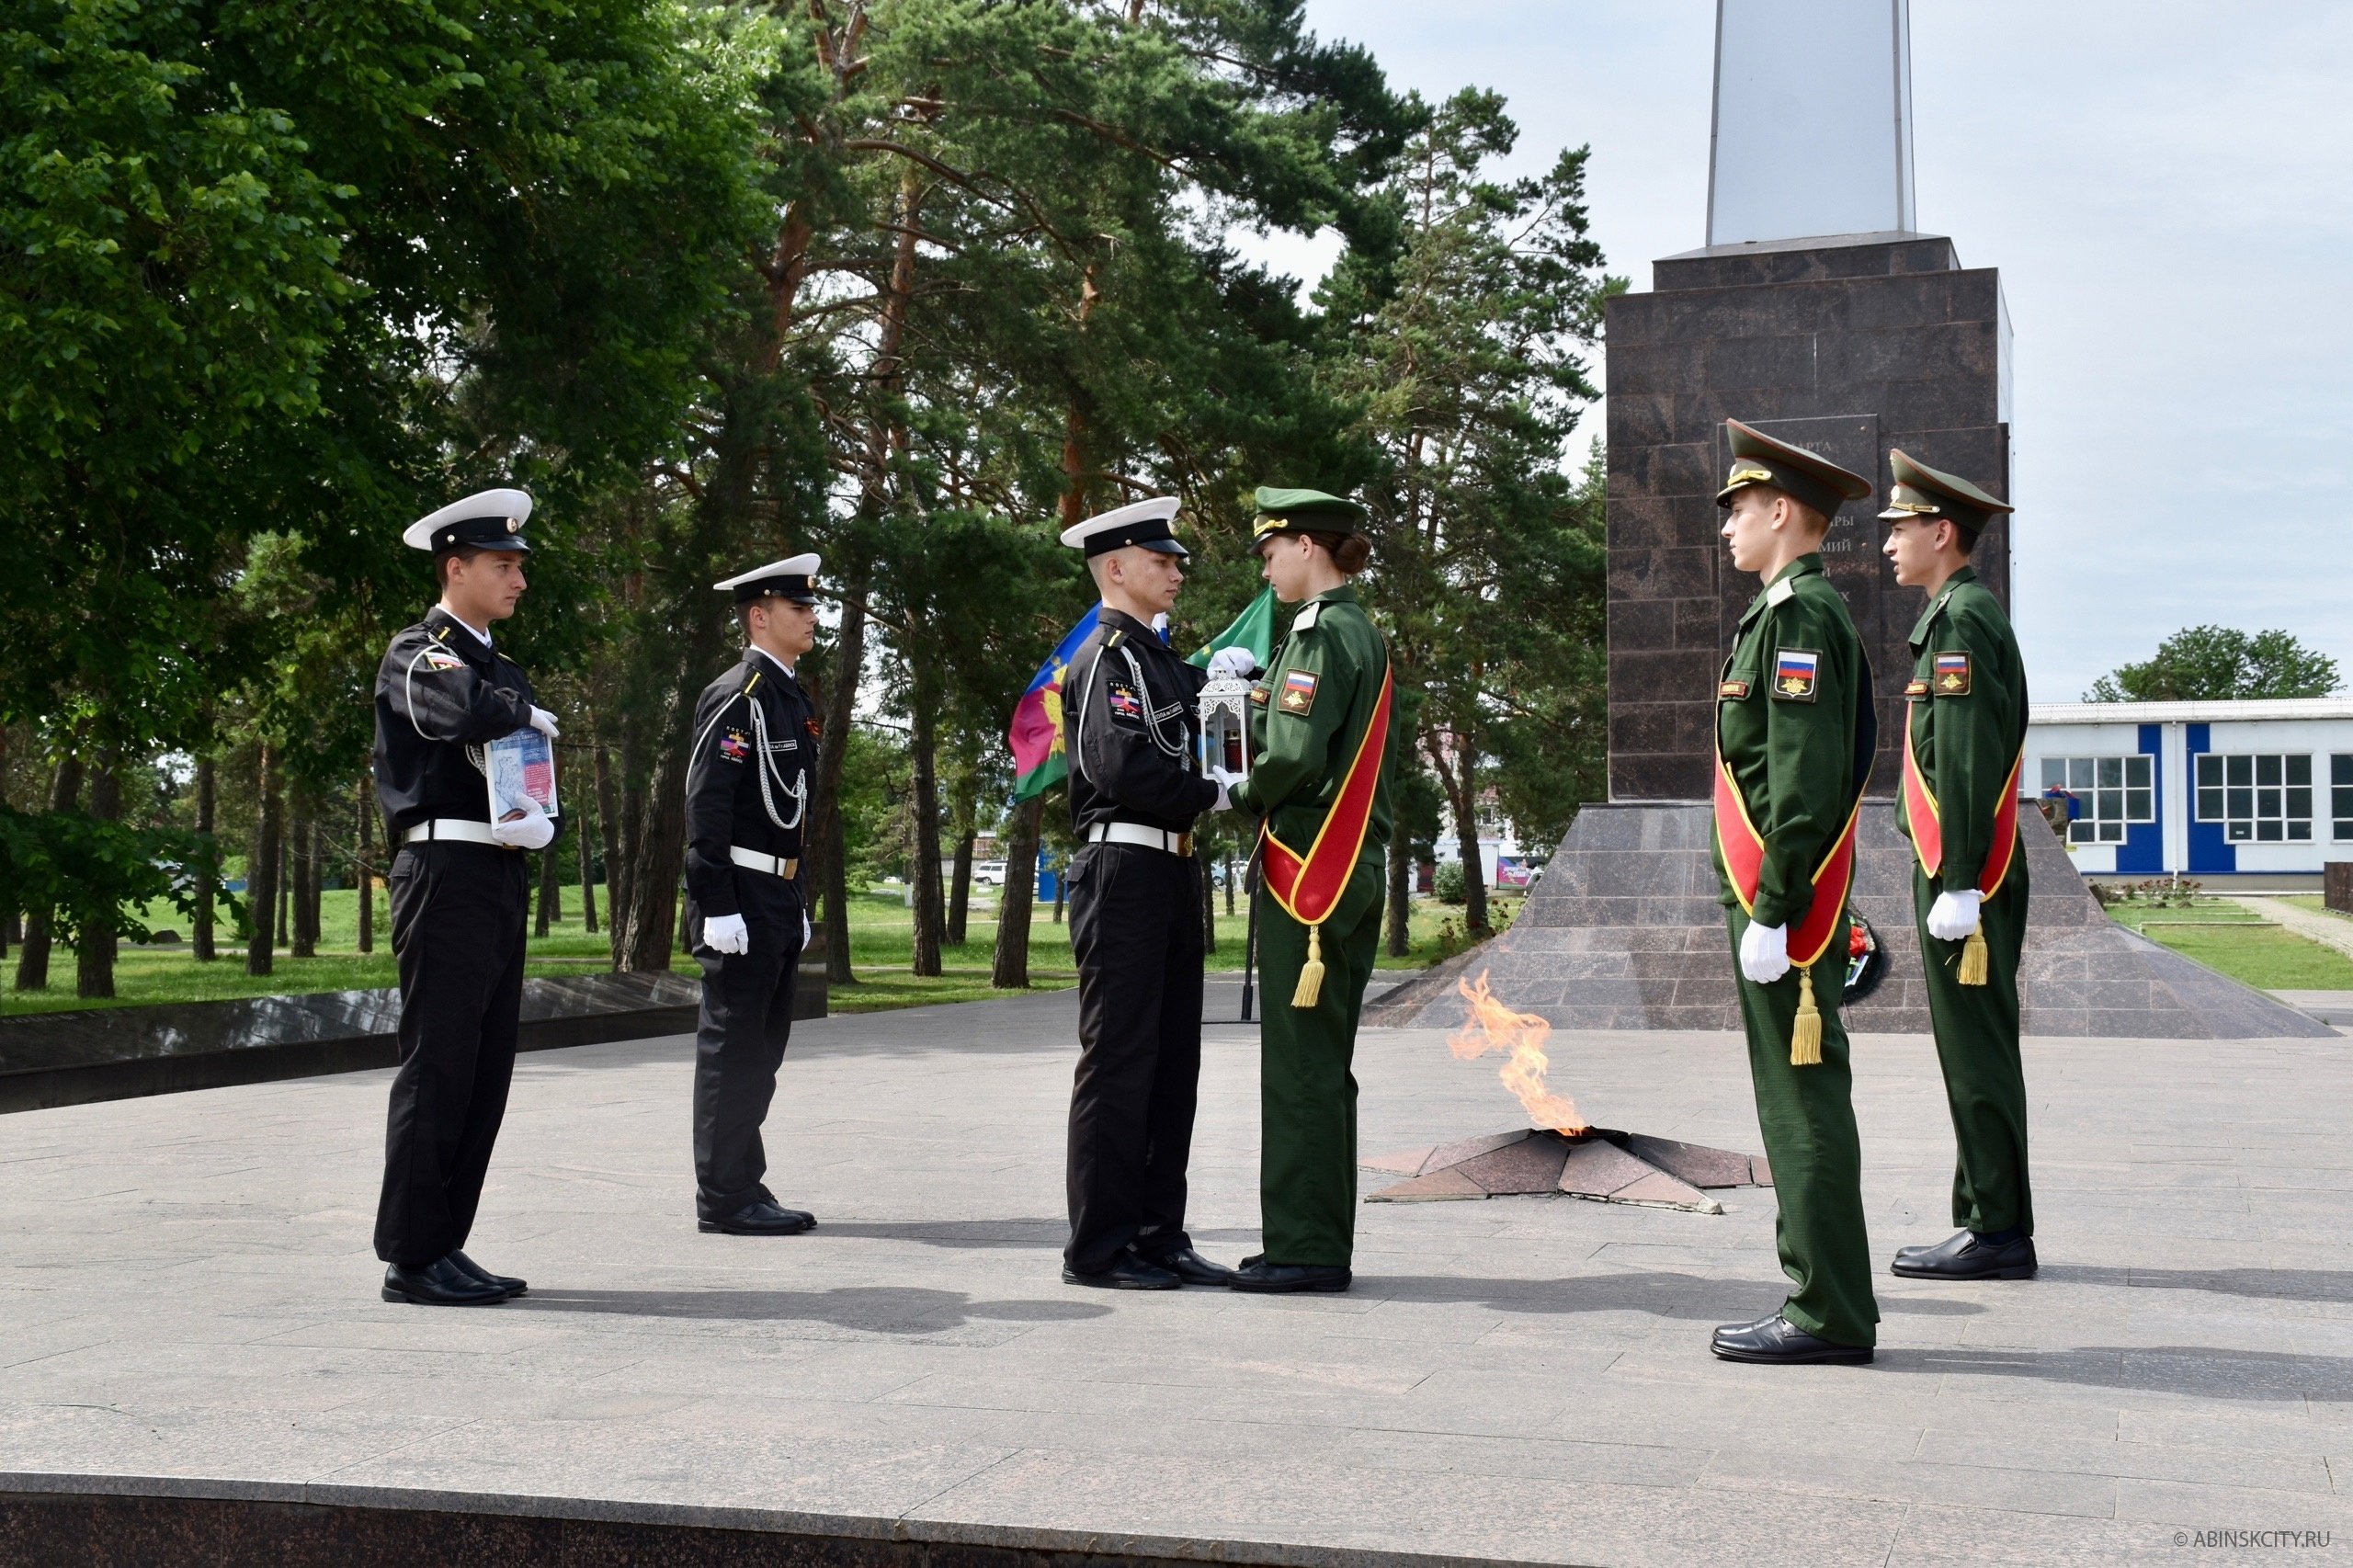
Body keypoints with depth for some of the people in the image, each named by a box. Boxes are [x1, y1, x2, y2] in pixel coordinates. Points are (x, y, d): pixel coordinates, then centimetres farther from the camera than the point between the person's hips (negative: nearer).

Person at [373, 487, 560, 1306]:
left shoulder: (503, 669, 21)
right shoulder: (416, 653, -6)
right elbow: (461, 713, -27)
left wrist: (542, 823, -1)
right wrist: (525, 709, -8)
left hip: (503, 882, 9)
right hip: (447, 877, -9)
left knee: (485, 1077, 10)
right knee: (438, 1070, -7)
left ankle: (445, 1246, 17)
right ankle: (411, 1258, -1)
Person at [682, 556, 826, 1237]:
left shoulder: (793, 699, 17)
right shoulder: (735, 696, -12)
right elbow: (706, 805, -17)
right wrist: (718, 908, -21)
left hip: (779, 899, 9)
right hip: (742, 900, -9)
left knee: (762, 1047, 13)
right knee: (733, 1046, -4)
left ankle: (744, 1186, 20)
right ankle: (723, 1198, 2)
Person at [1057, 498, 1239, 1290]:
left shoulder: (1157, 655, 18)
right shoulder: (1105, 655, -11)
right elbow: (1123, 763, -23)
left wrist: (1209, 672, 22)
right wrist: (1212, 794, -14)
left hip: (1172, 874, 10)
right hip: (1124, 874, -10)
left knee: (1173, 1062, 11)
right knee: (1119, 1061, -5)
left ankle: (1158, 1234, 18)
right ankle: (1098, 1247, 1)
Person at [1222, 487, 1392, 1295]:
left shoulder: (1321, 633, -13)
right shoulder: (1363, 634, 17)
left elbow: (1295, 755, -22)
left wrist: (1243, 797, -3)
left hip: (1307, 868, -10)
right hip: (1351, 870, 10)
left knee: (1301, 1062, -5)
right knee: (1321, 1064, 13)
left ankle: (1305, 1247, -1)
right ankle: (1318, 1242, 18)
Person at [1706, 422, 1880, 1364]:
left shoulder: (1801, 616, -14)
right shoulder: (1788, 612, 18)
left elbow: (1805, 781, -20)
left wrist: (1772, 914, -21)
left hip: (1786, 900, -10)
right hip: (1782, 898, 10)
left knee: (1804, 1102, -6)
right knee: (1797, 1102, 13)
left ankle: (1831, 1315, 0)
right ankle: (1825, 1300, 19)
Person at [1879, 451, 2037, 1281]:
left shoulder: (1961, 620, -13)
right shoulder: (1970, 614, 19)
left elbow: (1967, 764, -20)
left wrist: (1957, 885, -22)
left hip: (1964, 876, -10)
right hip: (1968, 872, 10)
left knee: (1977, 1053, -6)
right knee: (1977, 1052, 13)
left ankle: (1997, 1234, -1)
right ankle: (1989, 1220, 19)